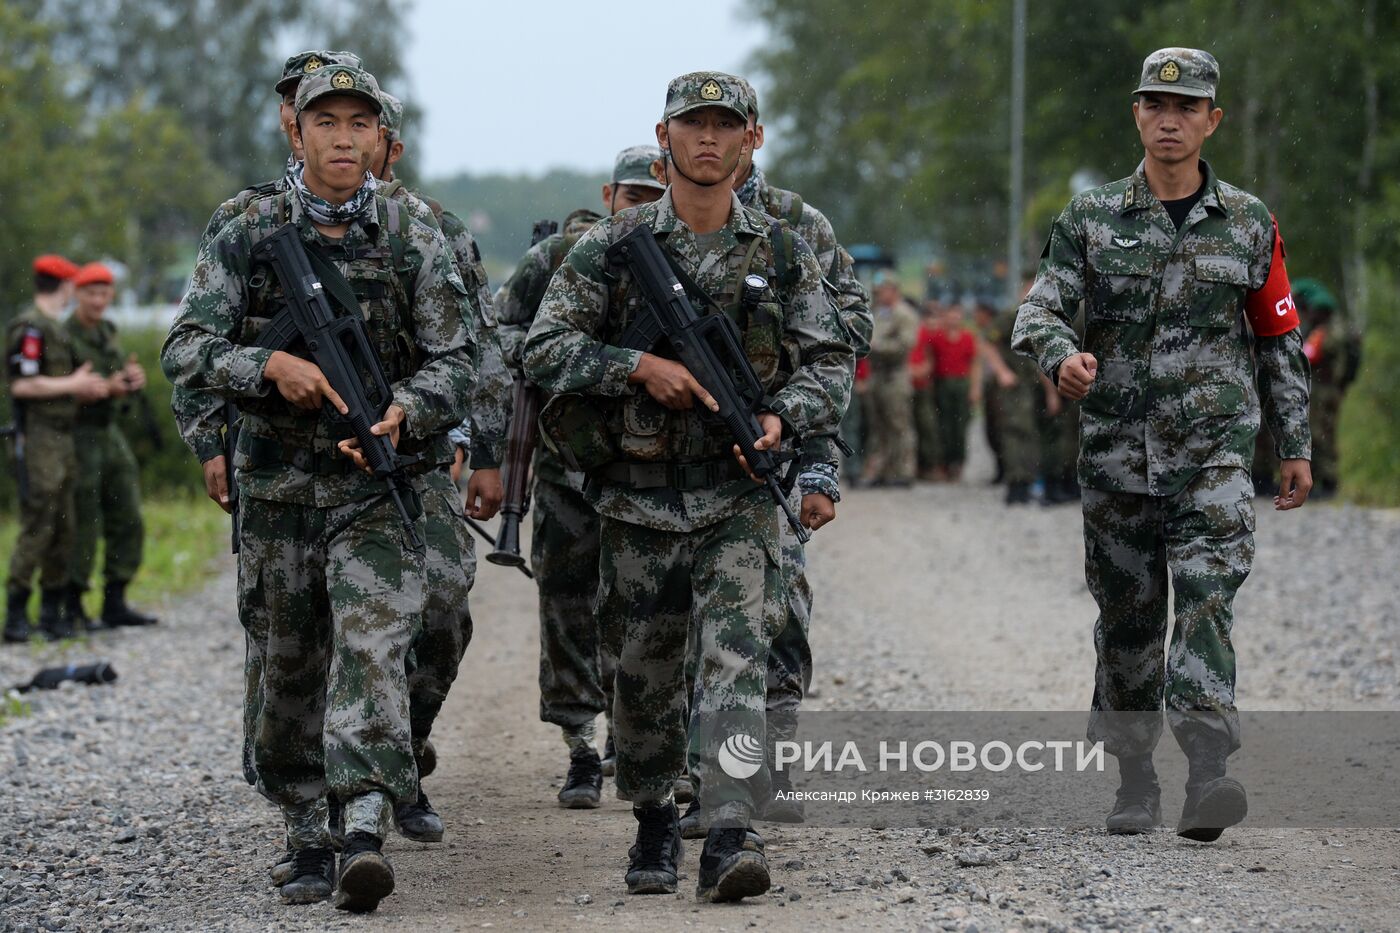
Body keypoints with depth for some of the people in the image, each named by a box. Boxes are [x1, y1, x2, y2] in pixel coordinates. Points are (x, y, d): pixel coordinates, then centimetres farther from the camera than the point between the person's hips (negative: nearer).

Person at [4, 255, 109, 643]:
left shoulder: (56, 327, 18)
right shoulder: (30, 327, -12)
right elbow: (22, 385, -21)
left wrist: (88, 390, 7)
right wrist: (73, 384, -13)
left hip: (62, 437, 9)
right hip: (38, 439, -9)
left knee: (63, 528, 9)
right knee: (37, 528, -10)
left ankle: (53, 611, 13)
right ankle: (16, 614, -8)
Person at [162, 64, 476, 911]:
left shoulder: (416, 246, 1)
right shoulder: (246, 240, 3)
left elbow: (457, 362, -2)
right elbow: (185, 350, -3)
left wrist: (404, 413, -22)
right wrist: (272, 364, -21)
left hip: (380, 488, -2)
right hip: (279, 491, 2)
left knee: (372, 652, -17)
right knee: (289, 673, 9)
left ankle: (366, 833, -26)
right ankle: (308, 842, 21)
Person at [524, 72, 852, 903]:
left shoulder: (782, 254, 5)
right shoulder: (613, 247, 1)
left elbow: (831, 361, 5)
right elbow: (546, 350, -3)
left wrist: (781, 415, -15)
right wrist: (643, 366, -17)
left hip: (739, 495, -1)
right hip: (640, 496, 1)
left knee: (736, 655, -16)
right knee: (647, 671, 10)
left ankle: (730, 840, -23)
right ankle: (654, 821, 31)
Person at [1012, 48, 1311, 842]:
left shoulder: (1248, 223, 7)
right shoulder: (1092, 219, 5)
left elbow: (1279, 339, 13)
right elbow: (1039, 310, -4)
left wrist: (1296, 446, 11)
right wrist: (1062, 355, -28)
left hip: (1214, 448, -1)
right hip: (1118, 448, 1)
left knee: (1207, 603, -17)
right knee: (1127, 618, 8)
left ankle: (1208, 780, -27)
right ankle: (1136, 781, 22)